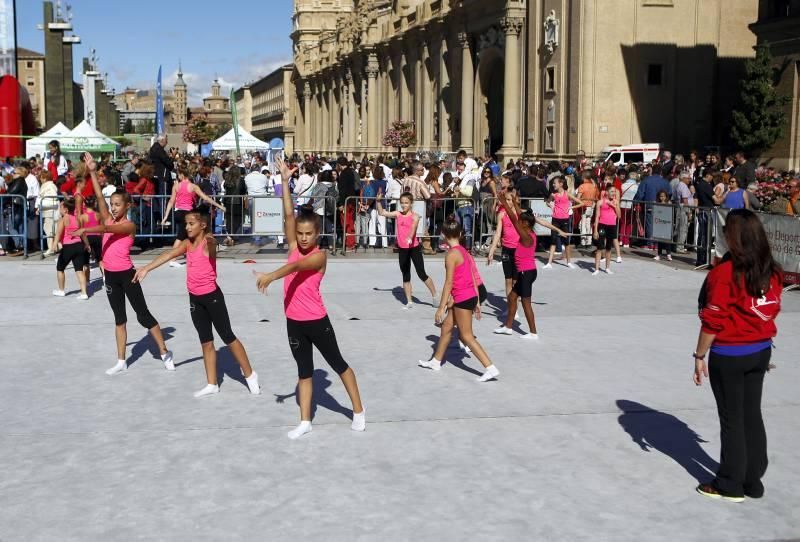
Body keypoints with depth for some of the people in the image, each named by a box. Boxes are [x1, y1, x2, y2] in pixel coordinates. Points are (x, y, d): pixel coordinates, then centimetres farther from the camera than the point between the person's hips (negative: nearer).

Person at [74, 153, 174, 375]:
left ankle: (165, 353, 9)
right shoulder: (109, 220, 5)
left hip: (126, 274, -7)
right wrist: (93, 172, -10)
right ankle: (121, 361, 18)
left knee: (143, 315, -1)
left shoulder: (129, 225, -12)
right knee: (119, 318, 13)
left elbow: (107, 228, -29)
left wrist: (85, 229, -42)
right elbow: (100, 197, -4)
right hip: (110, 275, 7)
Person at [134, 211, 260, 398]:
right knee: (206, 342, 12)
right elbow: (169, 255, 0)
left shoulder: (209, 243, -17)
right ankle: (212, 384, 20)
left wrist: (209, 239, -65)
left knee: (228, 337, 2)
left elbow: (211, 243, -41)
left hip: (212, 296, -7)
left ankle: (250, 374, 17)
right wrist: (146, 268, -10)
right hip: (195, 298, 7)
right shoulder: (187, 243, 5)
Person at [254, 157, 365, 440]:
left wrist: (270, 276, -49)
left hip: (316, 320, -6)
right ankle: (305, 421, 18)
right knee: (304, 370, 13)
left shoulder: (319, 256, -14)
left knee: (338, 363, 9)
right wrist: (285, 181, -11)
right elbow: (289, 215, -6)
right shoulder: (294, 247, 1)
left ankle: (358, 411, 23)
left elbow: (296, 266, -33)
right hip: (293, 321, 6)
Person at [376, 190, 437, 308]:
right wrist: (379, 201, -5)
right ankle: (409, 302, 18)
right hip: (402, 249, 5)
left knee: (422, 274, -2)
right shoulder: (397, 214, 4)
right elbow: (381, 213, 9)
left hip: (414, 248, -5)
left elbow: (413, 228, -29)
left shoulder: (415, 216, -10)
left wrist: (410, 237, -49)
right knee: (406, 276, 10)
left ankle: (435, 296, 14)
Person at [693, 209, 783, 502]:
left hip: (729, 356, -6)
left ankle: (730, 485, 16)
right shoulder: (772, 271, 0)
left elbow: (713, 321, -18)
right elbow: (771, 310, 8)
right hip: (761, 351, 6)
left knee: (732, 420, 5)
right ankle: (753, 481, 24)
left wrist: (700, 355, -9)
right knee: (752, 416, 14)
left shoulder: (725, 272, -19)